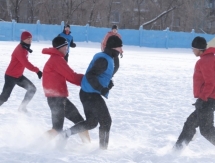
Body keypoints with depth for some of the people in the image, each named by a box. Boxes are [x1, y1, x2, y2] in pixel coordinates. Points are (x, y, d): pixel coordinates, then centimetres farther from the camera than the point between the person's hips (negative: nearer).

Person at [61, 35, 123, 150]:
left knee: (91, 122, 18)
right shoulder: (104, 60, -18)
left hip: (87, 94, 10)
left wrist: (108, 83, 10)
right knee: (106, 121, 0)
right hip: (92, 95, -10)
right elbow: (90, 75, -27)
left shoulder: (103, 57, 13)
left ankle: (66, 134, 11)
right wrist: (101, 89, -32)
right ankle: (103, 148, 4)